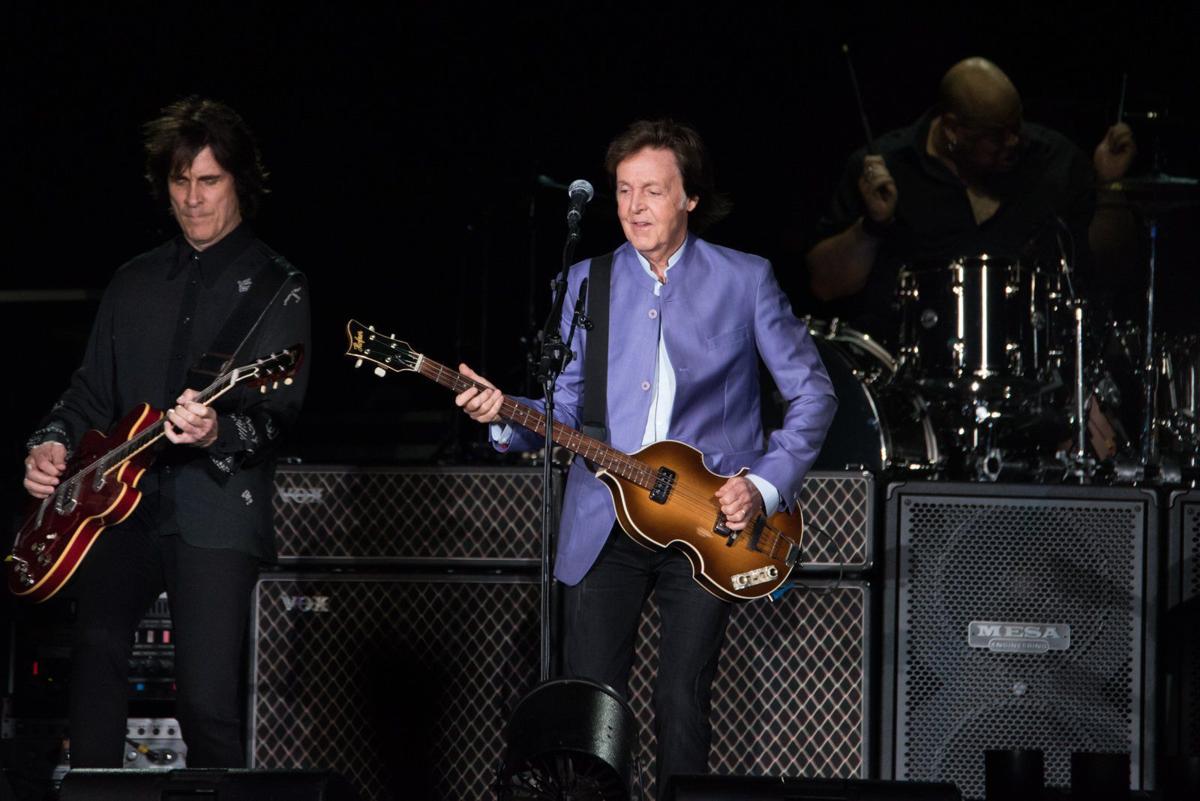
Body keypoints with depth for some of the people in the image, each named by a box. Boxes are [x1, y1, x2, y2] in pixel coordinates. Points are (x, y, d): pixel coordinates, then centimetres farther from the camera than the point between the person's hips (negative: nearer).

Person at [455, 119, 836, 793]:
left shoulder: (744, 280, 1)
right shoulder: (587, 283, 9)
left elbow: (813, 391, 4)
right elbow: (569, 407, 10)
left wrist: (766, 484, -6)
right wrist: (509, 417, -11)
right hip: (604, 527, 2)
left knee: (683, 703, -2)